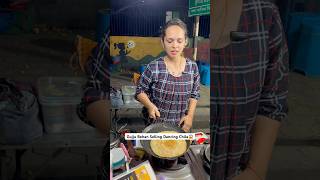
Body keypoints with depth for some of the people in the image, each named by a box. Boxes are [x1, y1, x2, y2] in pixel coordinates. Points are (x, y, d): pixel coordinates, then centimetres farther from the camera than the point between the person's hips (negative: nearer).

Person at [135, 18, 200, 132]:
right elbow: (140, 91, -4)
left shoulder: (193, 67, -7)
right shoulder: (154, 67, -16)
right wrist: (150, 105, -21)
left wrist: (190, 115, -7)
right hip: (155, 124, -2)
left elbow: (194, 95, 4)